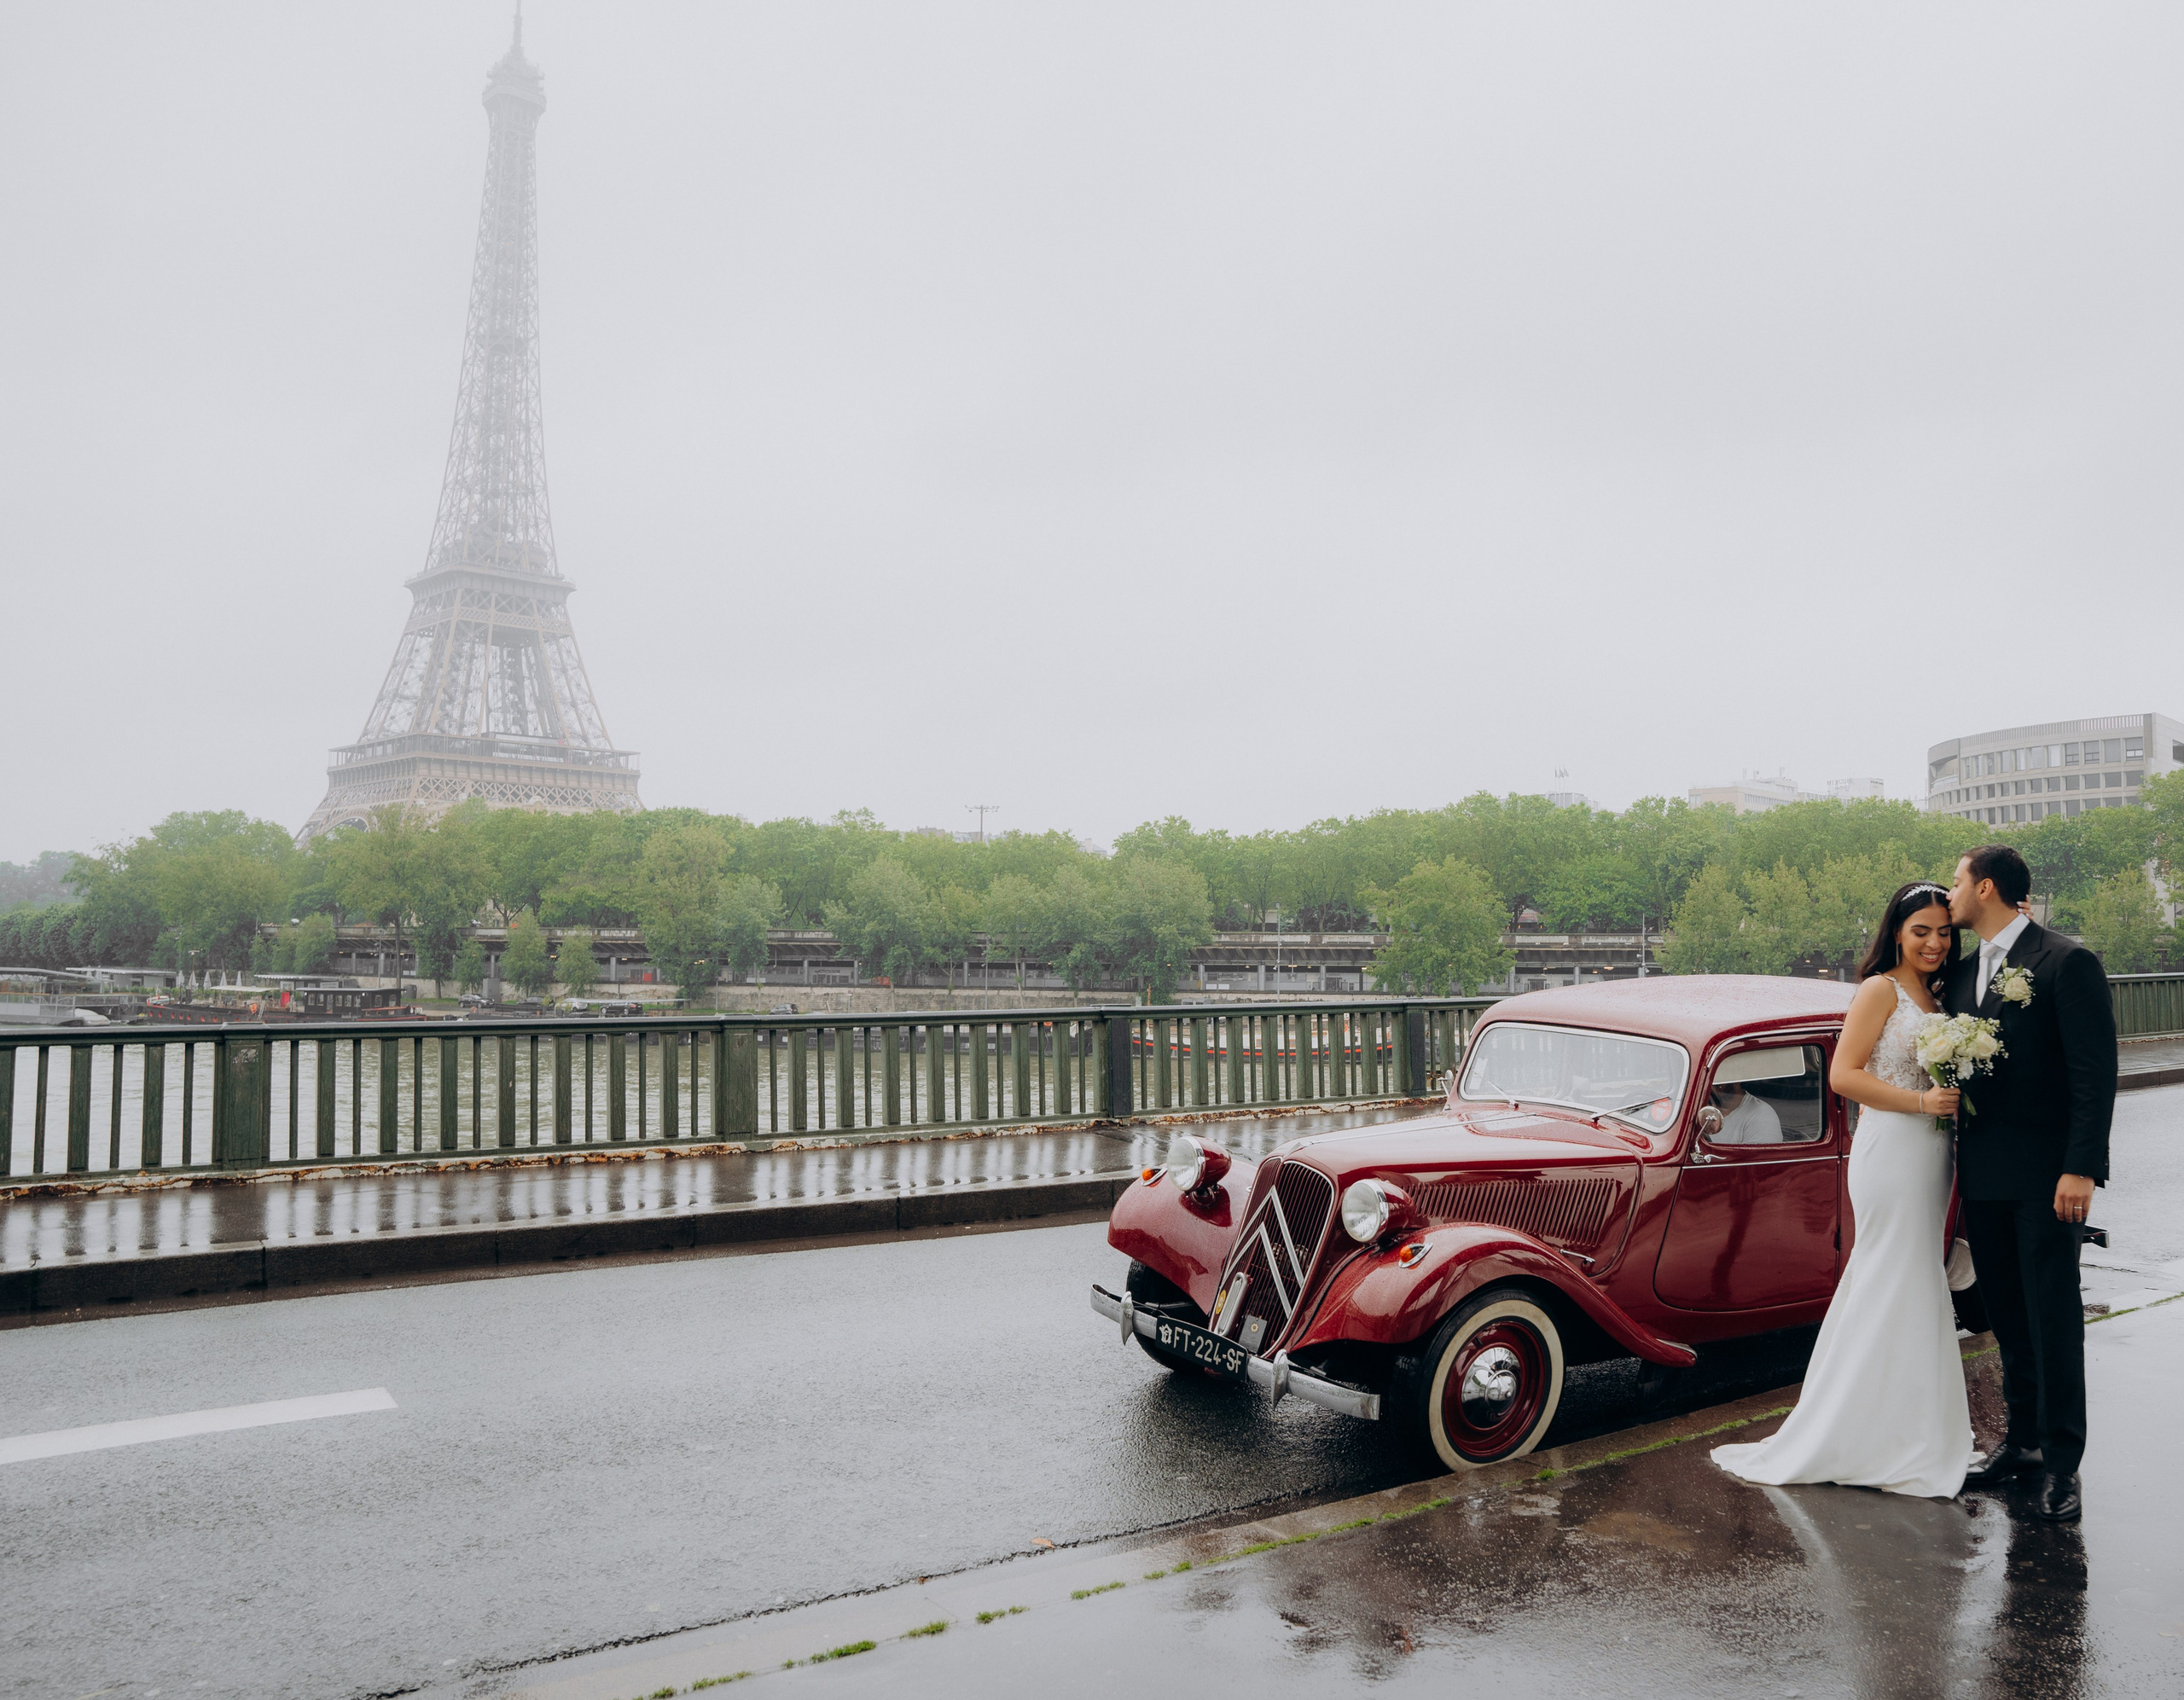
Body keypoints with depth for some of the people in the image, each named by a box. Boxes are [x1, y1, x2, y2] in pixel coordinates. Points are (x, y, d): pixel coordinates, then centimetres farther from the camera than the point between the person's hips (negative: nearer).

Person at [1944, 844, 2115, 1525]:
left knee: (2054, 1318, 0)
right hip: (1982, 1175, 7)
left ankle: (2061, 1463, 9)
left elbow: (2095, 1072, -14)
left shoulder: (2066, 962, -10)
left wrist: (2082, 1169, -19)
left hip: (2045, 1175, -7)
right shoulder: (1962, 973, 11)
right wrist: (1958, 1155, 6)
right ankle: (2023, 1437, 27)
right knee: (2008, 1315, 15)